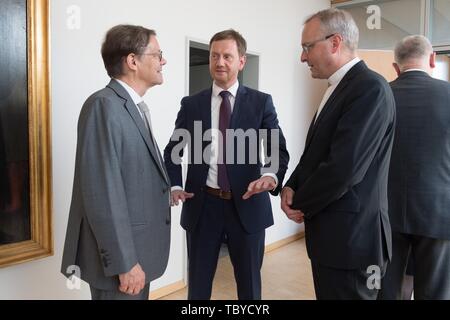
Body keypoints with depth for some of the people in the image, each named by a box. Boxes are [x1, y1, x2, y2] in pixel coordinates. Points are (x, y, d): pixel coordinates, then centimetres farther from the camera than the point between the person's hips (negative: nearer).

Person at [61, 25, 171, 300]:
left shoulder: (135, 107, 12)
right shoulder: (104, 105, -17)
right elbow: (102, 192, -23)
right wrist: (124, 262, -21)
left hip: (137, 249, 9)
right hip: (120, 254, -9)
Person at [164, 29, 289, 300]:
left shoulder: (261, 102, 0)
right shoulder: (191, 104, 4)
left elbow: (278, 149, -4)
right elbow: (172, 150, 10)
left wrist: (272, 176, -25)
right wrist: (175, 186, -6)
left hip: (247, 204, -1)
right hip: (202, 205, 1)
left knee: (249, 282, 16)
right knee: (198, 282, 15)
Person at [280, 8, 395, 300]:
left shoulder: (370, 88, -18)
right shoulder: (339, 88, 13)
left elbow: (344, 168, -25)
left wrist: (300, 205, -10)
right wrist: (291, 186, -3)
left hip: (350, 236, -9)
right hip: (332, 232, 9)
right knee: (328, 294, 20)